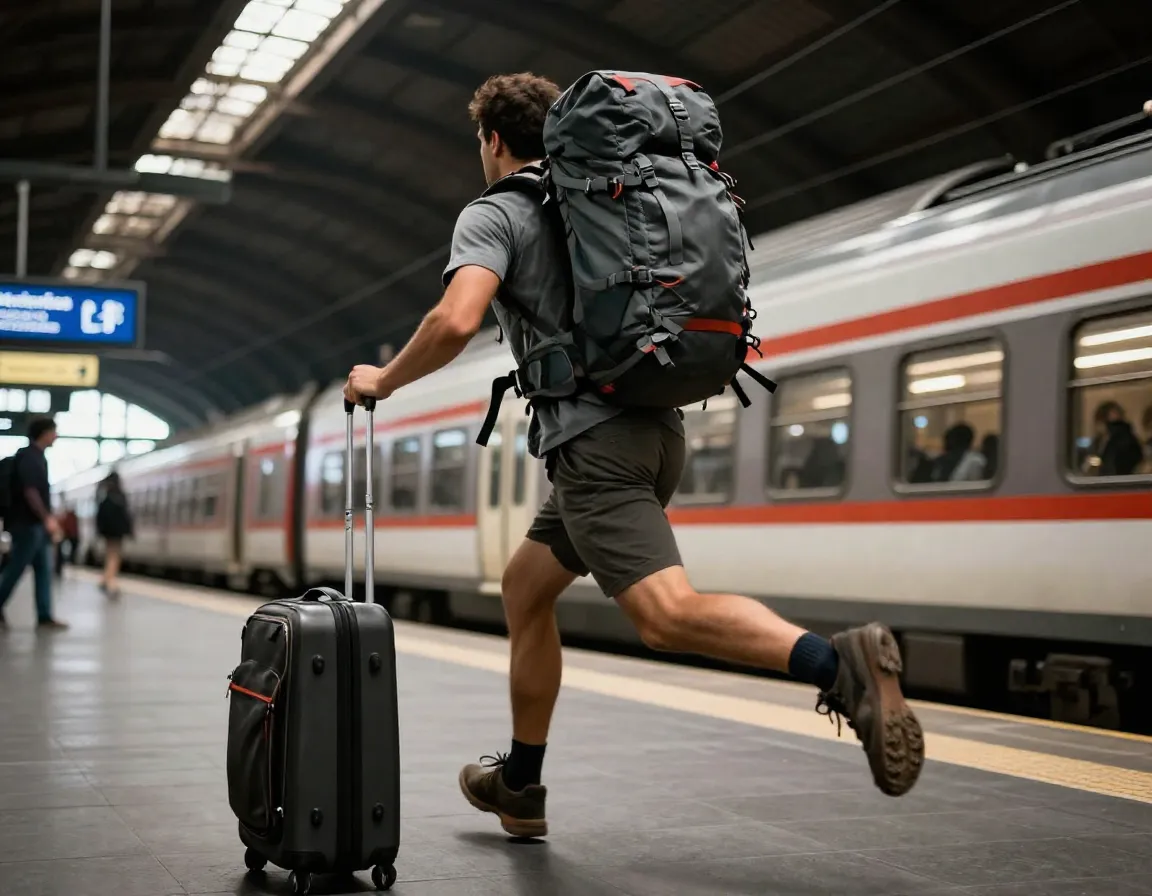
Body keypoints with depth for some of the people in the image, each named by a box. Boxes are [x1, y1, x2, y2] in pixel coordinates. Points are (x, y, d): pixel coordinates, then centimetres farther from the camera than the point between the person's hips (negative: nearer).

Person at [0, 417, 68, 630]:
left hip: (37, 525, 9)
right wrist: (47, 518, -23)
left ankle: (45, 617, 4)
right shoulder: (29, 457, -13)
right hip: (27, 524, -9)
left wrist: (49, 519, 19)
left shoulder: (38, 457, 15)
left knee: (44, 571, 5)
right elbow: (29, 492, -21)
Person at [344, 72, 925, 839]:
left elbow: (457, 321, -18)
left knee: (667, 612, -20)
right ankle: (520, 785, 26)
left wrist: (384, 381, -2)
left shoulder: (493, 213, 0)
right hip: (655, 429, 9)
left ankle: (839, 663, -36)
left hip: (593, 437, -9)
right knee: (526, 587, 20)